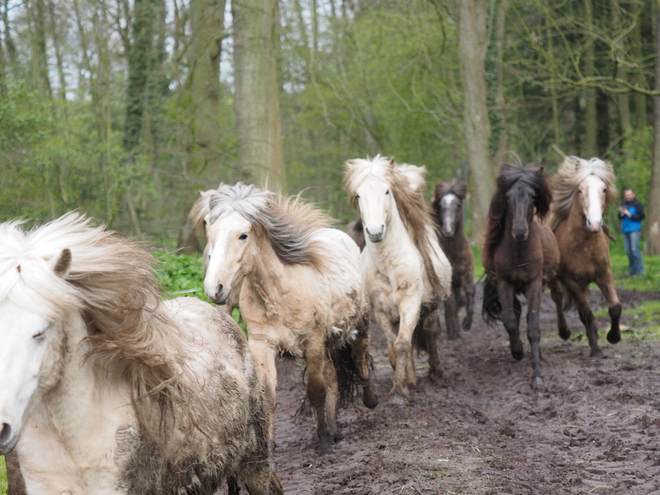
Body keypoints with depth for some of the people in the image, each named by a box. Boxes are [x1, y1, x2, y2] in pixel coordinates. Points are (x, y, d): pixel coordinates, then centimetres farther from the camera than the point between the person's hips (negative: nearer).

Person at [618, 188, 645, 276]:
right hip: (625, 230, 6)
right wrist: (621, 212, -8)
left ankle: (639, 269, -5)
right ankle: (633, 269, 15)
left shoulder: (637, 204, -6)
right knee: (628, 251, 7)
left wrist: (630, 215, -18)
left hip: (634, 230, -6)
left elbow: (642, 216, -11)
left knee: (634, 249, -12)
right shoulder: (624, 204, 12)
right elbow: (620, 217, 14)